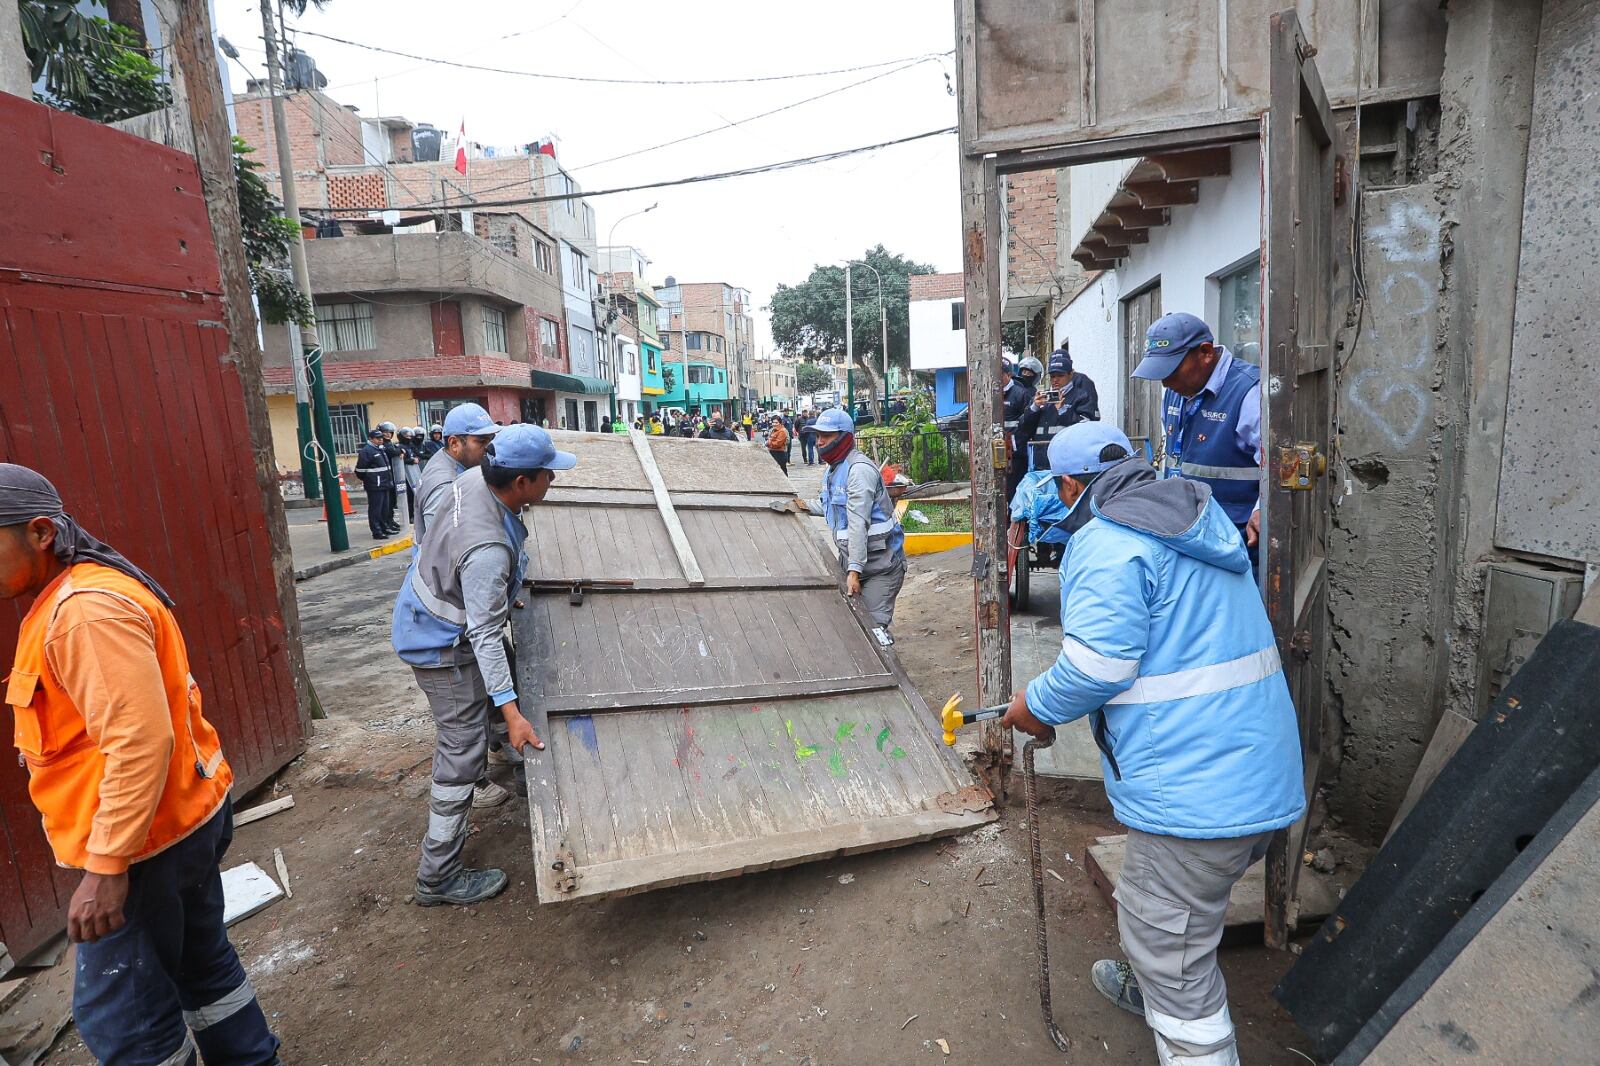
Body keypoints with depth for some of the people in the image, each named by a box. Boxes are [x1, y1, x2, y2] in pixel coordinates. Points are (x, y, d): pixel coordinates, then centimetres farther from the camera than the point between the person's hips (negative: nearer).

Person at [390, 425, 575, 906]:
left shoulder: (475, 478, -12)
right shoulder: (489, 549, -38)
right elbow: (484, 635, -35)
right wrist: (511, 712, -34)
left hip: (426, 615, 9)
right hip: (442, 645, -9)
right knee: (463, 752, 0)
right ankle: (438, 877, 12)